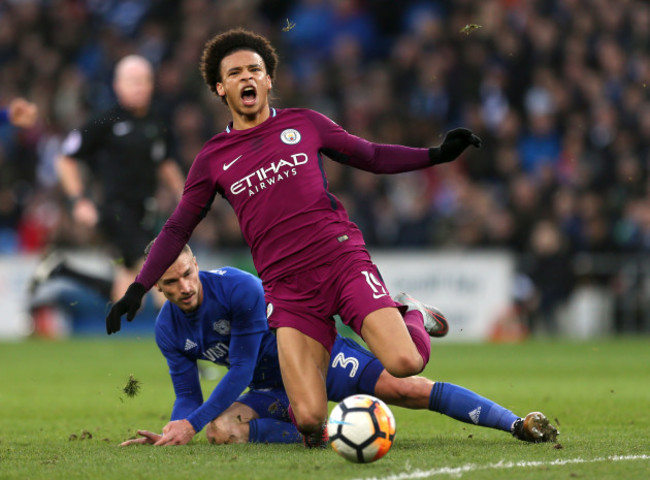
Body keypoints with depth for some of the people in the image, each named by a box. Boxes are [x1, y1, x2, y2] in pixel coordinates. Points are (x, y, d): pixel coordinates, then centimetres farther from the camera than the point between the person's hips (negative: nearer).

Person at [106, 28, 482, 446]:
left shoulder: (304, 124, 12)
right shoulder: (213, 160, 12)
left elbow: (372, 157, 19)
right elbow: (178, 229, 19)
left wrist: (437, 155, 6)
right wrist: (138, 288, 11)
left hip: (343, 259, 0)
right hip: (287, 287, 0)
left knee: (406, 363, -22)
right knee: (310, 420, -16)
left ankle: (412, 320, 16)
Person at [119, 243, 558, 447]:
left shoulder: (239, 288, -25)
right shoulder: (168, 331, -7)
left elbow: (241, 371, -23)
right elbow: (188, 396, 0)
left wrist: (192, 424, -27)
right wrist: (173, 430, -24)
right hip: (273, 387, 5)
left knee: (403, 388, -22)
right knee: (222, 429, -24)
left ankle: (518, 423, -21)